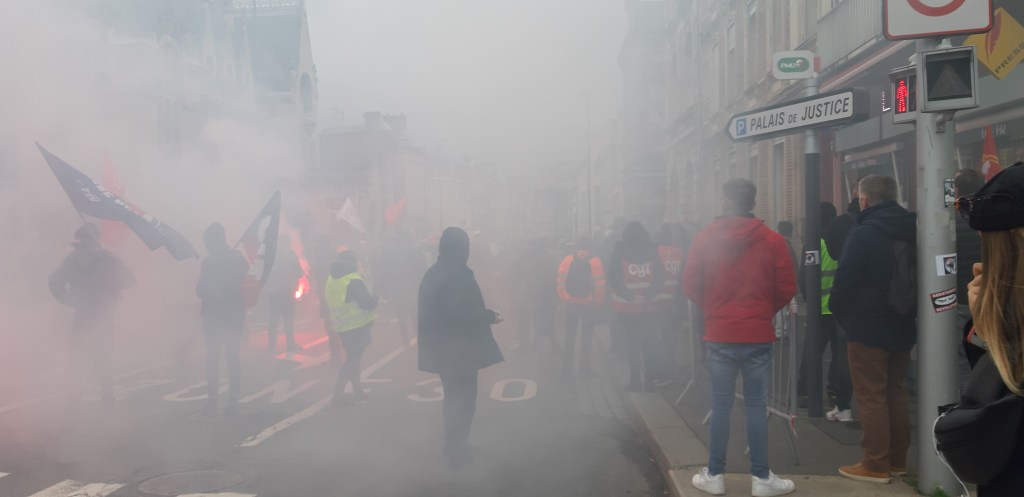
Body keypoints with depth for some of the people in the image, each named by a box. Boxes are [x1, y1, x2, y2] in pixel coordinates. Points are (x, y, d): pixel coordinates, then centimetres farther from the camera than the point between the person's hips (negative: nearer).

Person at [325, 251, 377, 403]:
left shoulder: (331, 280, 6)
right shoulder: (354, 281, -20)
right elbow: (368, 304, -20)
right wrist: (375, 298, -2)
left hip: (341, 325, 8)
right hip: (358, 325, -8)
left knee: (353, 358, 18)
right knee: (353, 359, 2)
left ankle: (358, 391, 23)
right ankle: (338, 394, 4)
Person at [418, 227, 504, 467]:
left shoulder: (432, 274, 8)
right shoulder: (459, 275, -19)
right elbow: (462, 313, -26)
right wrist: (490, 316, -12)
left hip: (441, 349, 9)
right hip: (460, 350, -8)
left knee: (453, 398, 20)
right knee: (463, 400, 5)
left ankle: (454, 446, 30)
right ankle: (456, 450, 12)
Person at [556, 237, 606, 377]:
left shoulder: (567, 260, -4)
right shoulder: (595, 261, -9)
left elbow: (560, 283, -7)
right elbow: (599, 285, -13)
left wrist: (564, 299, 3)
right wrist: (599, 302, -2)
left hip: (571, 303, 2)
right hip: (589, 304, -2)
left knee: (570, 336, 13)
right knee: (586, 337, 8)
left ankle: (567, 368, 16)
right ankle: (584, 369, 9)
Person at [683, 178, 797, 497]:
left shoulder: (704, 239, -2)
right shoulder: (772, 240, -4)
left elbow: (690, 285, 0)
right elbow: (787, 288, -2)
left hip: (719, 335, 1)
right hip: (758, 335, 0)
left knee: (720, 405, 8)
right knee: (756, 405, 7)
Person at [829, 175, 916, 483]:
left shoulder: (862, 234, -16)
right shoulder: (912, 231, 6)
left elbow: (845, 281, -16)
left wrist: (839, 312, 1)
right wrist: (906, 312, 19)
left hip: (867, 327, -7)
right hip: (902, 326, 7)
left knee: (871, 398, -1)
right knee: (896, 394, 15)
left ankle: (875, 465, 4)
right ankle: (897, 460, 22)